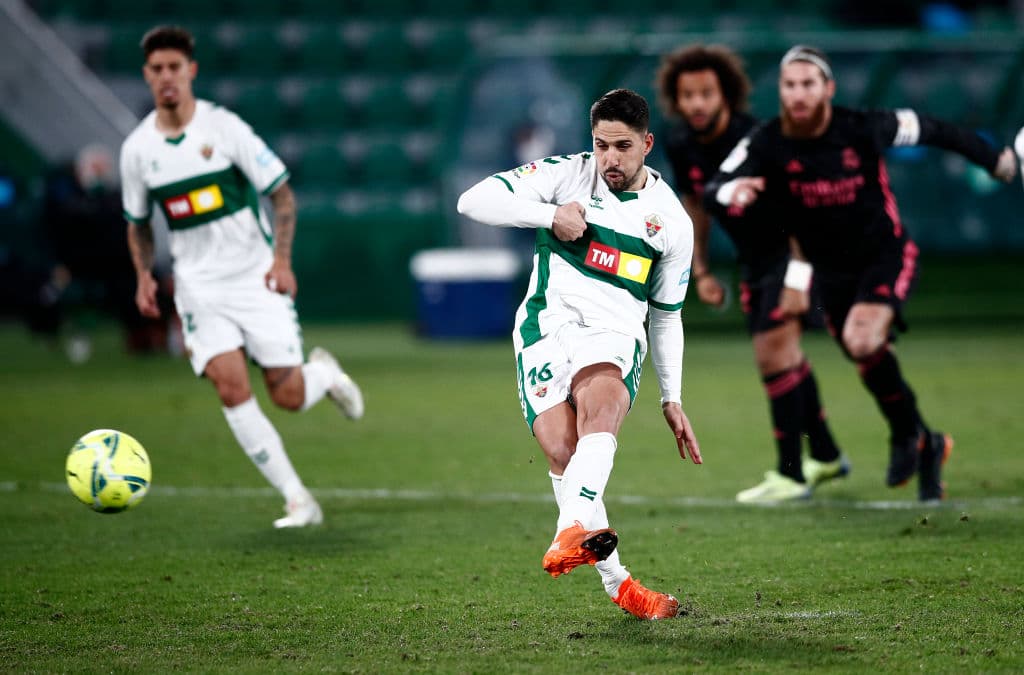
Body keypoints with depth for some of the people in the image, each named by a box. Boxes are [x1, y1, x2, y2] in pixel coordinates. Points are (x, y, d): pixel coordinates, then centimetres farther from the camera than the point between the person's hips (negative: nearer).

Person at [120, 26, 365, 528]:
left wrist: (281, 259, -18)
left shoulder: (224, 127, -9)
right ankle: (297, 500, -8)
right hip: (198, 284, 2)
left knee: (288, 396, -5)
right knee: (230, 387, -16)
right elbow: (138, 223, 15)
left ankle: (323, 373, 34)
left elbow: (282, 192, -5)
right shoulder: (137, 148, 1)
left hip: (255, 277, -2)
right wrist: (144, 275, -3)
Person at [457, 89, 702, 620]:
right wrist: (549, 215, -10)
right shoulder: (567, 174, 7)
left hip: (614, 334, 1)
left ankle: (571, 534, -54)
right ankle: (616, 582, -11)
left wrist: (672, 400, 21)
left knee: (602, 406, -34)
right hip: (547, 328, 0)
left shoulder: (672, 221, 13)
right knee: (562, 450, -21)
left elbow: (666, 314, 23)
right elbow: (474, 200, 0)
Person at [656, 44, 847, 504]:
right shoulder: (680, 146, -6)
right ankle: (826, 456, 34)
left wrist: (798, 278, -28)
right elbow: (695, 204, 11)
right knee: (782, 354, 17)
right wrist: (701, 271, 10)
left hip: (790, 250, -8)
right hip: (753, 258, 8)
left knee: (774, 351, -16)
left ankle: (790, 475, -9)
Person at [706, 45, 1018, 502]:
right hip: (831, 270, 4)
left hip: (887, 255, -4)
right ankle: (927, 447, 33)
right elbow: (712, 190, -26)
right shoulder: (766, 144, -16)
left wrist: (994, 159, 8)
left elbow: (932, 130, -2)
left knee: (863, 339, -27)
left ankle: (906, 434, -5)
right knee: (872, 362, 9)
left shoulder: (863, 129, -18)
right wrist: (731, 191, -51)